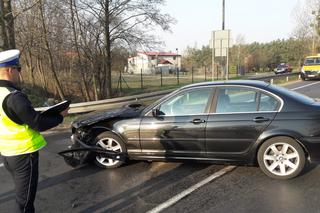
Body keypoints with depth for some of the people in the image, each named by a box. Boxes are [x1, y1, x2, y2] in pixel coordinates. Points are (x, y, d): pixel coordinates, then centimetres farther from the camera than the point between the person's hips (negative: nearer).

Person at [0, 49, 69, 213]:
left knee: (22, 195, 24)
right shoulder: (13, 96, -23)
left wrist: (35, 114, 11)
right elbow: (39, 124, -21)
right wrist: (61, 116, -7)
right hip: (23, 155, -9)